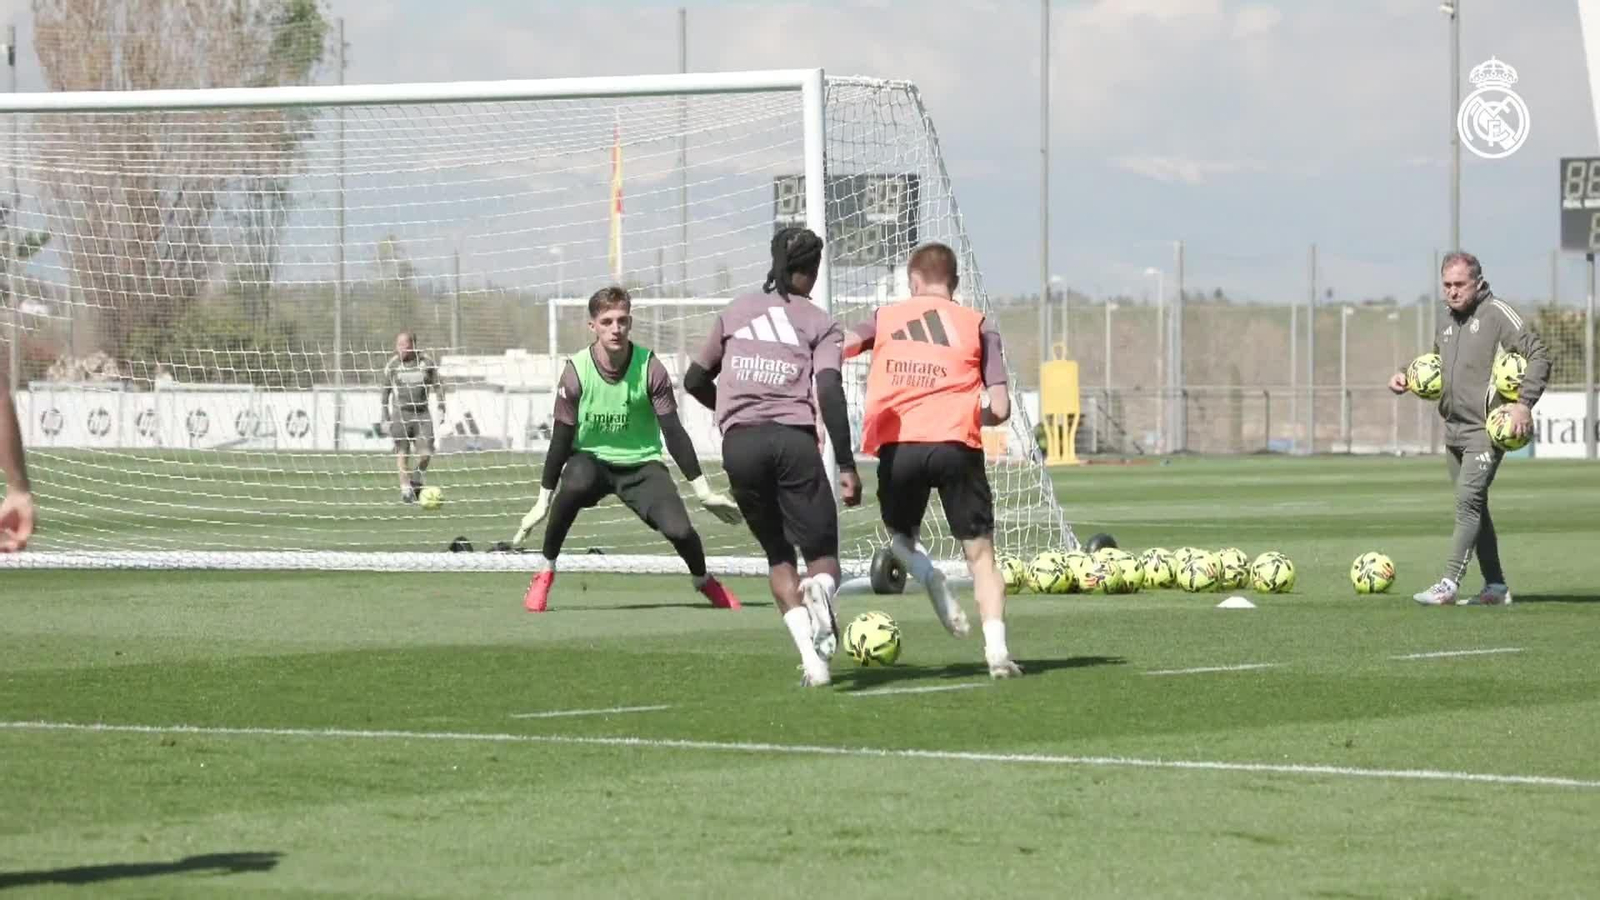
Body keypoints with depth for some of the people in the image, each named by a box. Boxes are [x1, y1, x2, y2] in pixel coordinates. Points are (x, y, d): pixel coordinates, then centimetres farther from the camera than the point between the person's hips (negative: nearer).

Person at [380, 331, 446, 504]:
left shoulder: (426, 361, 0)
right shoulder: (392, 365, -1)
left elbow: (437, 385, 9)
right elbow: (385, 392, 7)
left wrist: (441, 408, 1)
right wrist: (385, 417, 4)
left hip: (422, 412, 1)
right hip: (401, 413, -1)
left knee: (425, 453, -5)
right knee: (402, 451, -7)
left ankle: (416, 480, 21)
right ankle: (405, 489, 0)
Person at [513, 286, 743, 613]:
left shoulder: (650, 368, -13)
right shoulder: (576, 371, -14)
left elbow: (673, 432, -9)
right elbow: (562, 439, -8)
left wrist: (703, 490, -12)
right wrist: (543, 501, -8)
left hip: (642, 463, 1)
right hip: (590, 460, -1)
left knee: (678, 529, -21)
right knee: (575, 483, -37)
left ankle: (703, 580, 16)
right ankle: (544, 573, -18)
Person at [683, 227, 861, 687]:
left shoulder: (735, 311, 18)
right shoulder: (820, 324, 7)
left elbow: (695, 381, 24)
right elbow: (829, 391, -8)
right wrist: (846, 465, -9)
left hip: (739, 443, 3)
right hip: (794, 439, -3)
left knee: (778, 555, 16)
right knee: (822, 552, 4)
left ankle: (810, 654, -3)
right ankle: (819, 591, -35)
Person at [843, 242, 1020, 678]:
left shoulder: (886, 318, 16)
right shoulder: (977, 325, 13)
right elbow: (1000, 408, 5)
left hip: (898, 445, 1)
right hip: (956, 443, -1)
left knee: (901, 535, 26)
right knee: (980, 553, 8)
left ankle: (929, 577, -7)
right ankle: (996, 648, -9)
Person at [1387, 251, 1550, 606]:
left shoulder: (1497, 314, -8)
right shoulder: (1448, 321, 16)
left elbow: (1538, 356, -11)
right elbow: (1435, 366, 30)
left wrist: (1524, 403, -19)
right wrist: (1407, 377, 10)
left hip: (1485, 429, -9)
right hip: (1453, 429, 9)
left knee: (1468, 501, -16)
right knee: (1474, 508, 11)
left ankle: (1450, 583, -20)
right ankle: (1495, 586, 17)